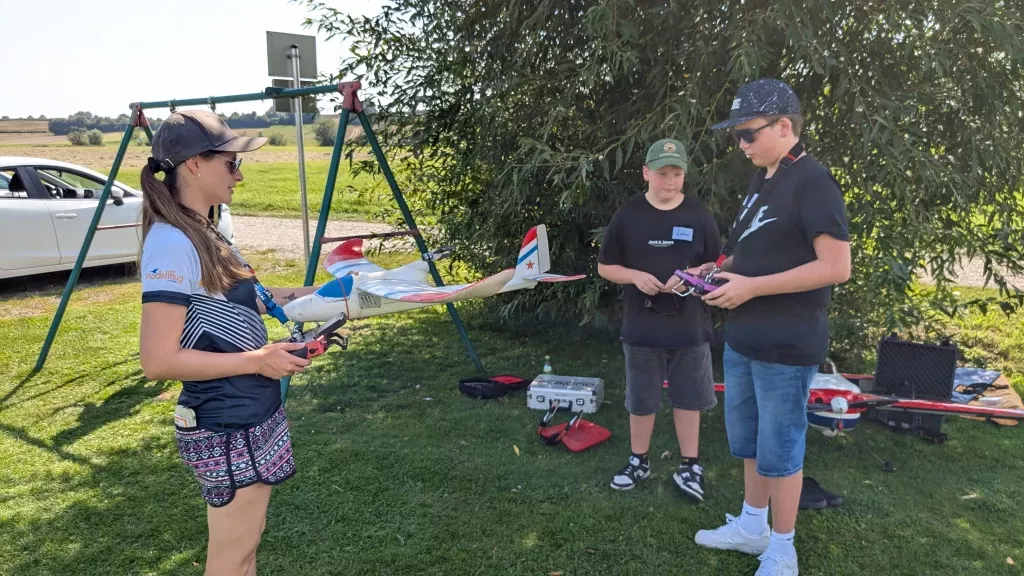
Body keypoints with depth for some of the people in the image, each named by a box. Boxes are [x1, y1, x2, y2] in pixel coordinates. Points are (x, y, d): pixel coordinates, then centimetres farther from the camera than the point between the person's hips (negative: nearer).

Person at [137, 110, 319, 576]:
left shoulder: (201, 233, 6)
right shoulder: (172, 242, -21)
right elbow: (159, 360, -25)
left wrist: (287, 296, 12)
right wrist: (256, 360, -21)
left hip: (252, 415, 9)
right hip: (227, 430, -9)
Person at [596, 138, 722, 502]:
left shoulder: (699, 215, -1)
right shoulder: (627, 215, -3)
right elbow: (605, 267, 3)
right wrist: (636, 276, -16)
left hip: (690, 327, 0)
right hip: (641, 327, 0)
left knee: (688, 399, 11)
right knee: (641, 401, 12)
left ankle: (689, 466, 26)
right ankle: (639, 461, 30)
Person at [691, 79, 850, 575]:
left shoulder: (812, 182, -15)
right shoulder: (761, 182, 13)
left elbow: (836, 267, -22)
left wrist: (751, 287, -22)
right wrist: (716, 270, 5)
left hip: (786, 345, -9)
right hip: (742, 338, 9)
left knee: (779, 449, 4)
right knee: (747, 441, 19)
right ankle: (752, 526, 37)